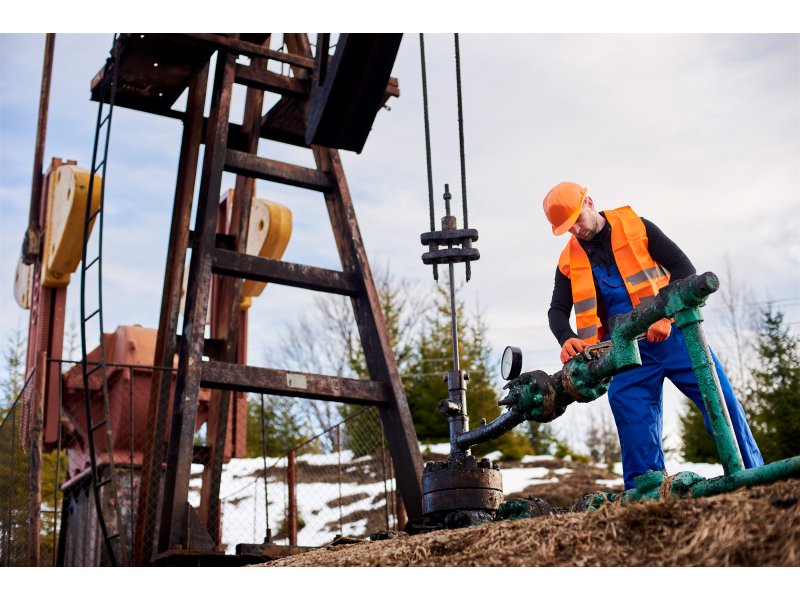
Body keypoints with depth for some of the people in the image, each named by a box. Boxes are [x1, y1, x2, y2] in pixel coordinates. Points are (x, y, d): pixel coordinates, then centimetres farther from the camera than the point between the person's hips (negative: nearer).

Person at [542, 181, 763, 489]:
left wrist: (666, 315, -16)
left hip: (671, 332, -2)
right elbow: (558, 310, 9)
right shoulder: (569, 261, 9)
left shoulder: (636, 227, 1)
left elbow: (683, 266, -3)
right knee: (633, 416, -8)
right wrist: (567, 339, -15)